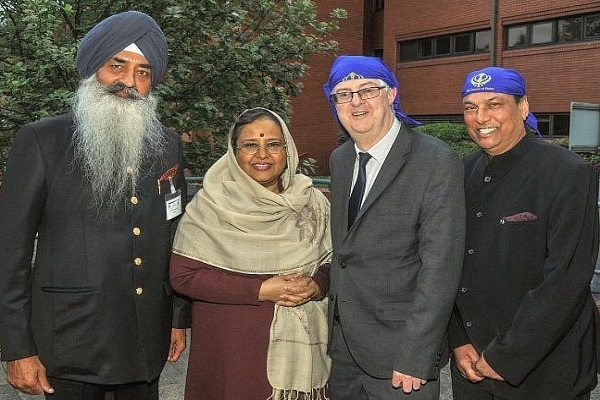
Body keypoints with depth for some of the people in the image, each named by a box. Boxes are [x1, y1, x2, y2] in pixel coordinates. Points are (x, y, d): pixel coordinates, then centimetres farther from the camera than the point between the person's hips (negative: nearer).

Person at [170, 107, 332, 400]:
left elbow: (333, 260, 10)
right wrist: (261, 290, -17)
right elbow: (183, 276, -12)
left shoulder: (312, 202, 3)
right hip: (232, 350, -3)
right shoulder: (211, 205, -7)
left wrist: (316, 285, -13)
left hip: (301, 346, 3)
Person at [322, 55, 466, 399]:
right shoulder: (339, 160, 7)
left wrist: (414, 359, -20)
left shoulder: (437, 162, -15)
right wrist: (335, 325, 7)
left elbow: (440, 267, -18)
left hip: (398, 347, -6)